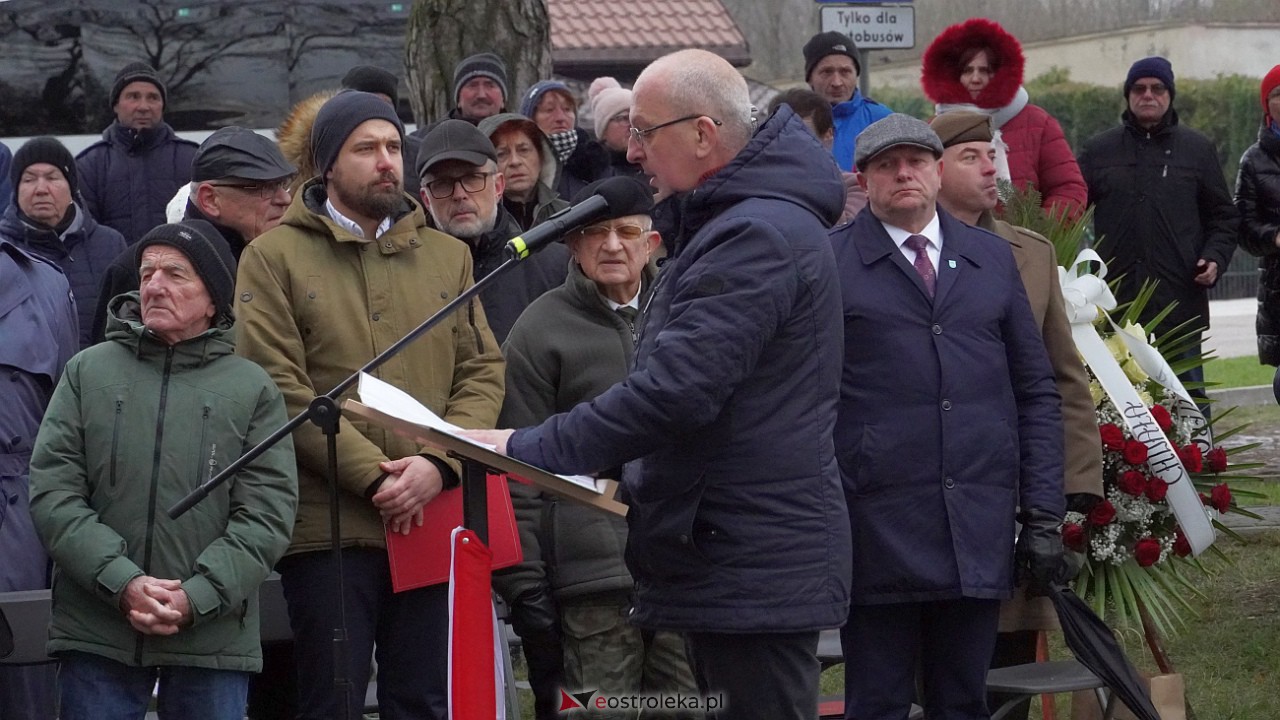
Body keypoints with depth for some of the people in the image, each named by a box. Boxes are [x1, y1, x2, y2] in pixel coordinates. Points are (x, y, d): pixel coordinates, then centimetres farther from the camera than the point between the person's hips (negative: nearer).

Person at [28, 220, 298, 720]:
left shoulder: (253, 389, 5)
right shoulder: (88, 373, 7)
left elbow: (268, 513, -1)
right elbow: (51, 494, 1)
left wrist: (197, 597, -13)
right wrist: (121, 581, -12)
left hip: (212, 637, 0)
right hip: (95, 636, 1)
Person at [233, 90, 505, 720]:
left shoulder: (447, 256, 15)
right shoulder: (275, 257, 2)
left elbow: (483, 372, 9)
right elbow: (280, 388, -7)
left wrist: (437, 464, -9)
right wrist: (372, 477, -14)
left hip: (434, 521, 4)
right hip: (329, 526, -3)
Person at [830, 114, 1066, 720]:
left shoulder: (994, 259, 14)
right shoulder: (829, 262, 0)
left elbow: (1036, 391, 14)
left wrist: (1043, 513, 7)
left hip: (978, 529, 4)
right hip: (876, 528, -4)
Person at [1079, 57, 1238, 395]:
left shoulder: (1198, 149, 11)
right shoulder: (1098, 150, 11)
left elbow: (1223, 216, 14)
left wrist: (1216, 258, -3)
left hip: (1181, 302, 0)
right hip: (1113, 303, 0)